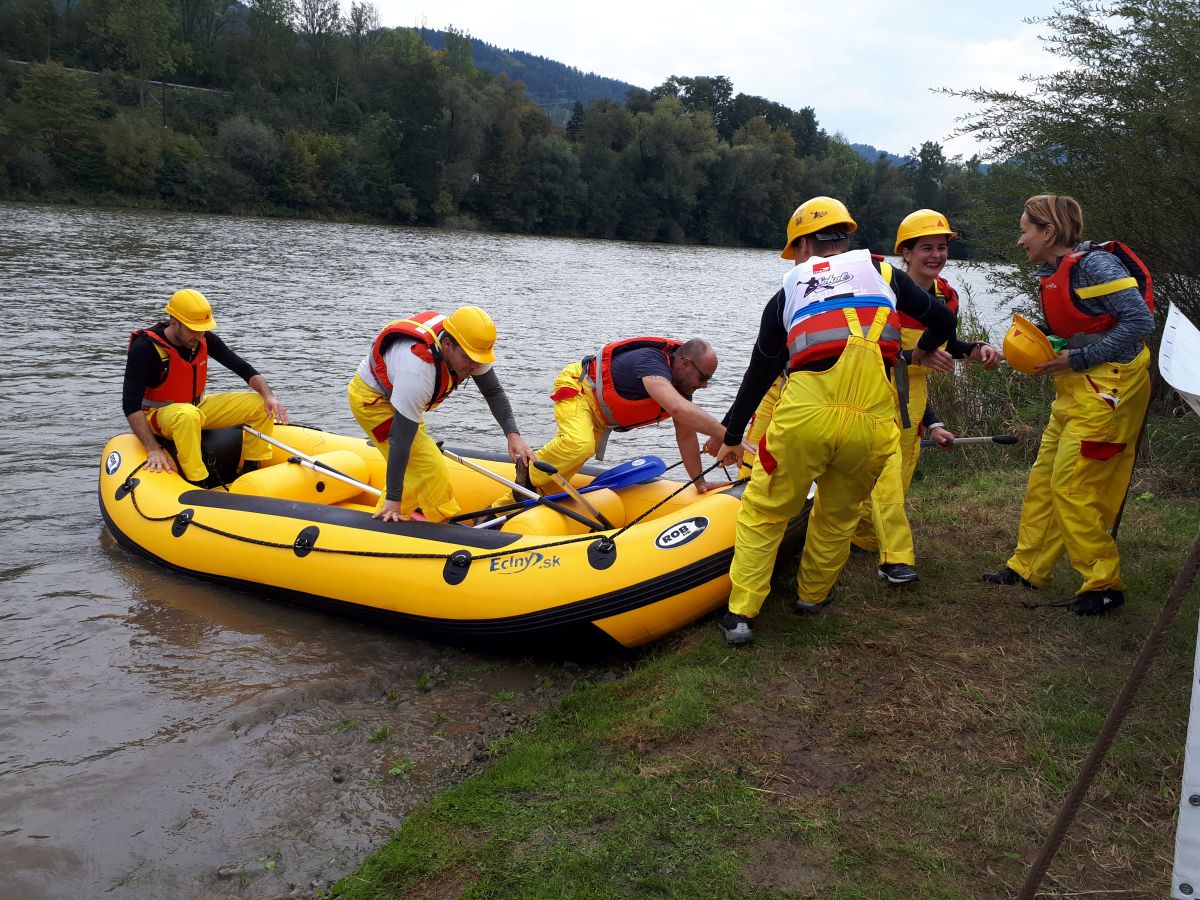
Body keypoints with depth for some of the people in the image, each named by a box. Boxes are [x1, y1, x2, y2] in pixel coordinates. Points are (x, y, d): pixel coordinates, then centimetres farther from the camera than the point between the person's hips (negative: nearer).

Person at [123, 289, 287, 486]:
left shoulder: (204, 339, -8)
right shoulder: (145, 348, -23)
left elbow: (243, 369, -2)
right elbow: (130, 406, -25)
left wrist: (269, 395, -21)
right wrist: (153, 449, -35)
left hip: (198, 407, 6)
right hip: (159, 416, -6)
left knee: (260, 404, -10)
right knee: (187, 415, -41)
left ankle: (251, 470, -3)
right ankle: (200, 485, -33)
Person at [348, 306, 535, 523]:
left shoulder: (468, 348, -20)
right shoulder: (418, 370, -42)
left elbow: (493, 391, -7)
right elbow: (401, 441, -39)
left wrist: (513, 434, -22)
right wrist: (393, 499, -35)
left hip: (396, 390, 8)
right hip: (370, 398, -8)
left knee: (414, 469, 17)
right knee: (428, 469, -15)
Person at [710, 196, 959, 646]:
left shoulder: (788, 292, 20)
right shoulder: (882, 272, 20)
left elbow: (759, 373, 24)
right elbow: (943, 322, 21)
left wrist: (732, 435, 35)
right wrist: (923, 352, 44)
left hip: (805, 414, -1)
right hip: (872, 422, 1)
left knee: (764, 513, 14)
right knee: (838, 516, 23)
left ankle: (739, 614, 12)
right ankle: (812, 597, 37)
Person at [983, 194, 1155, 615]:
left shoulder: (1095, 264, -17)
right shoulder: (1052, 275, 10)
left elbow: (1140, 321, -20)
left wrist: (1077, 359, -18)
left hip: (1109, 387, -9)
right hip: (1077, 388, 9)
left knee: (1072, 485, -8)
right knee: (1044, 479, 13)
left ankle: (1103, 584, 4)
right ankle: (1028, 568, 24)